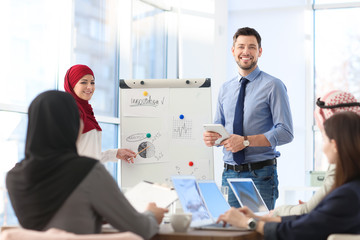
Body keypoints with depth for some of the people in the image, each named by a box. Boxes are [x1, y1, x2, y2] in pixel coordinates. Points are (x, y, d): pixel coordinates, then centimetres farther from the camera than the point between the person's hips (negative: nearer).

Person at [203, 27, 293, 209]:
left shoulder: (273, 86, -4)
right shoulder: (225, 89, 14)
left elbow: (285, 133, -11)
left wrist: (246, 141, -19)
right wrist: (212, 137, -6)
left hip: (260, 175, -4)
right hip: (229, 174, 4)